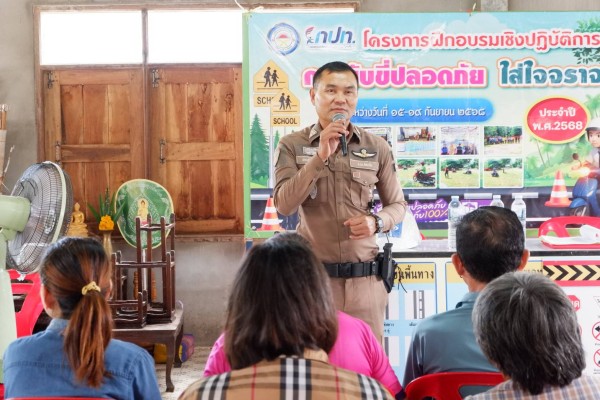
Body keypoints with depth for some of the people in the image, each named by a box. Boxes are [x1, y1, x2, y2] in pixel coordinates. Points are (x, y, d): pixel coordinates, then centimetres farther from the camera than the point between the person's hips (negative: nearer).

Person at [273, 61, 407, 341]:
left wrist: (377, 222, -12)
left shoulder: (377, 147, 4)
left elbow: (397, 205, 11)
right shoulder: (292, 146, -1)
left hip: (364, 277, 1)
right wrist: (320, 157, -20)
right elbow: (284, 205, -13)